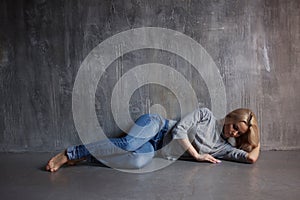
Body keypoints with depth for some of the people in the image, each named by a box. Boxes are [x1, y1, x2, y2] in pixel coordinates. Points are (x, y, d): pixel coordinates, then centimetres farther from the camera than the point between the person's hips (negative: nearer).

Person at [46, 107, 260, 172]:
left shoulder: (225, 147, 10)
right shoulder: (205, 114, -3)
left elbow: (251, 158, 2)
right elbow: (179, 129, -11)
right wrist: (197, 155, -11)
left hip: (156, 151, 3)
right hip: (156, 126, -3)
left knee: (138, 162, -33)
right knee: (129, 144, -37)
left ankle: (86, 155, -14)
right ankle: (69, 153, -24)